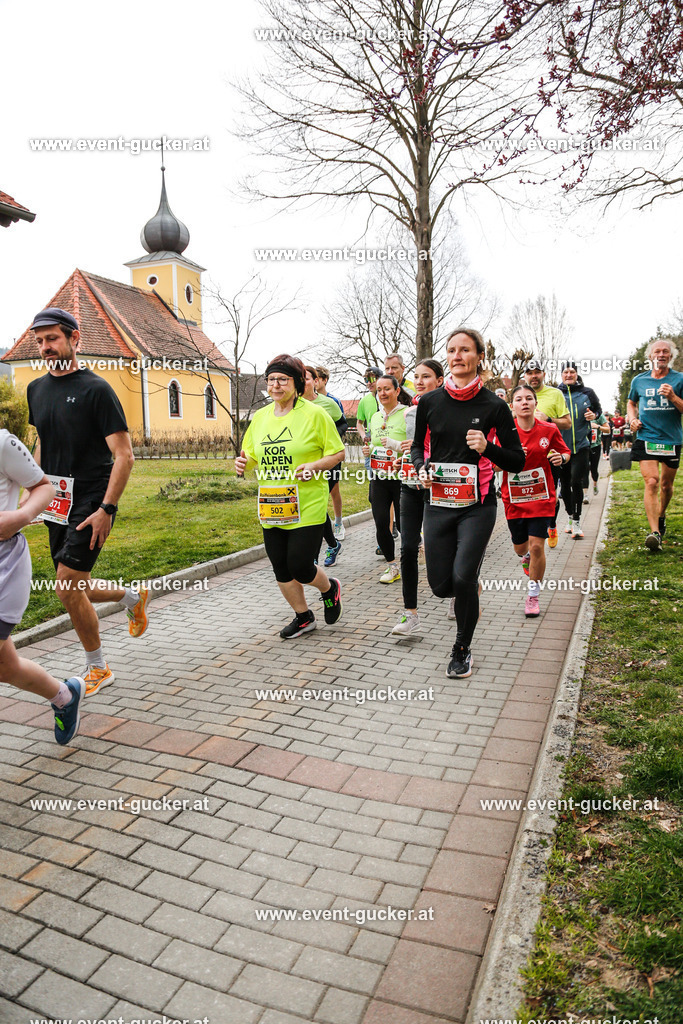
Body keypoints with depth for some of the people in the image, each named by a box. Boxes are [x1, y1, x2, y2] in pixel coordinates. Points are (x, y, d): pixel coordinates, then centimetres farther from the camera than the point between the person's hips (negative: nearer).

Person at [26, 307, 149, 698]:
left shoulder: (96, 389, -11)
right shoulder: (36, 389, 11)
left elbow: (124, 456, -15)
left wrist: (106, 509, -20)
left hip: (91, 503, -7)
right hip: (58, 504, 7)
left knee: (68, 588, -9)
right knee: (76, 590, 10)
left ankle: (98, 669, 11)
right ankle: (134, 597, 38)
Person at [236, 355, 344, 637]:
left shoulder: (314, 414, -6)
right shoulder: (260, 416, 9)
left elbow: (338, 453, -3)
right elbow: (252, 456, 18)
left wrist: (314, 467, -20)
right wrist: (243, 463, -5)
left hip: (308, 507, -5)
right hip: (271, 508, 6)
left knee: (300, 567, -5)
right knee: (281, 569, 11)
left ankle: (330, 589, 30)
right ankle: (303, 617, 32)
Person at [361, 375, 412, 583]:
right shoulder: (375, 417, 13)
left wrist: (396, 445, -24)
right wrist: (368, 450, 5)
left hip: (402, 477, -6)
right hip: (379, 478, 6)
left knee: (403, 524, -1)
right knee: (381, 523, 1)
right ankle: (392, 567, 17)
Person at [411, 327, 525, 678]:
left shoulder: (494, 406, -5)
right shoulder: (429, 402, 2)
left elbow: (517, 461, -2)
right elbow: (417, 445, 16)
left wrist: (487, 448, -20)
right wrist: (421, 468, -5)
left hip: (477, 507, -3)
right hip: (438, 504, 3)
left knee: (462, 579, -12)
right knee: (441, 586, 3)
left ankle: (462, 650, 13)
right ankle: (471, 588, 41)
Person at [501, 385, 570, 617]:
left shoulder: (549, 430, -4)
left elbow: (566, 453, 10)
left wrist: (561, 458, -13)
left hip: (541, 496, -1)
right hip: (513, 498, 1)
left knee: (537, 546, -8)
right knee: (520, 547, 12)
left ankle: (533, 596, 10)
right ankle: (526, 557, 53)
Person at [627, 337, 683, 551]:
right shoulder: (639, 380, 6)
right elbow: (631, 403, 24)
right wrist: (632, 419, 6)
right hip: (646, 438, -1)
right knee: (651, 482, -15)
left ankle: (661, 516, 43)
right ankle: (655, 532, -20)